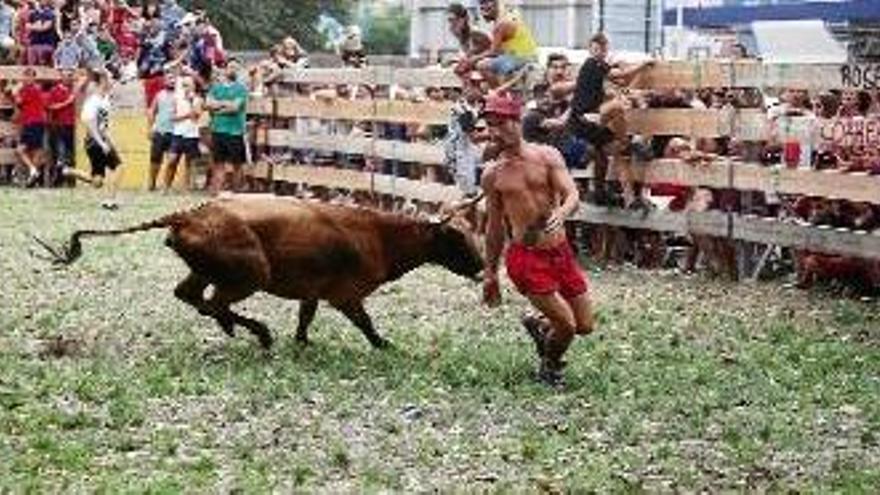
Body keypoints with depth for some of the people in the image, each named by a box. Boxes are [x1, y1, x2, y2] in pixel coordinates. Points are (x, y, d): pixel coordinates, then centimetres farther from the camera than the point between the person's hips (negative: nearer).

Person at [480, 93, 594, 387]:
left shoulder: (547, 157, 0)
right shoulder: (492, 175, 1)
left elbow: (572, 195, -12)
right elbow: (494, 227, 11)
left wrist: (561, 213, -35)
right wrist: (490, 274, 14)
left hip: (560, 251, 3)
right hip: (526, 257, -3)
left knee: (585, 326, 8)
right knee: (566, 324, -12)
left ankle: (539, 328, 38)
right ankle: (549, 367, 18)